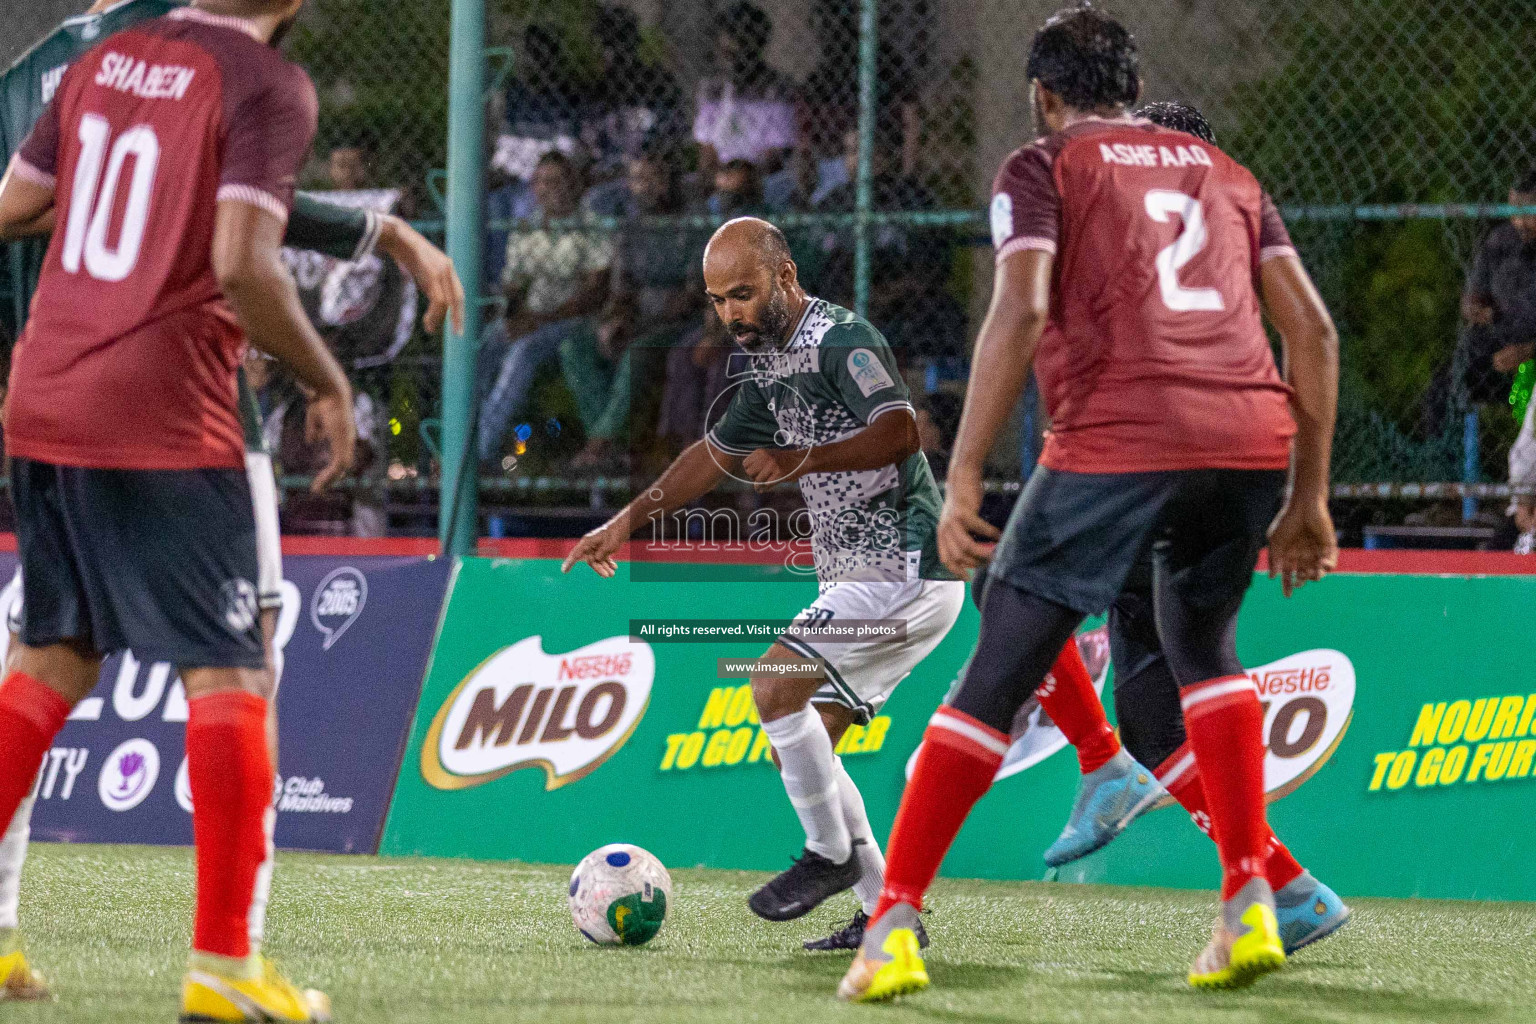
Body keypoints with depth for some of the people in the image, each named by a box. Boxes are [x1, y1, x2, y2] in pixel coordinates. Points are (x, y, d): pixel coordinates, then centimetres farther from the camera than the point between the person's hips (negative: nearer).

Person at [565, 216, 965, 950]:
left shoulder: (841, 340, -15)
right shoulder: (771, 364, 15)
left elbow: (898, 429, -30)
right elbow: (718, 452, 30)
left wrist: (802, 460, -39)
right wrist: (630, 520, 28)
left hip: (902, 567, -10)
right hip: (861, 577, 10)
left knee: (777, 687, -19)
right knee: (801, 743, 6)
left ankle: (830, 854, -6)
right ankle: (886, 909, 7)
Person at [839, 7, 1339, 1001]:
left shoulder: (1044, 170, 12)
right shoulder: (1224, 172, 25)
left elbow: (1021, 311, -6)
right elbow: (1314, 329, 17)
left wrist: (963, 478, -7)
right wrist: (1309, 499, 20)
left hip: (1117, 443, -5)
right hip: (1254, 435, 5)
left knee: (997, 680, 1)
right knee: (1202, 648, 27)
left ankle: (894, 928, -3)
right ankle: (1251, 906, 14)